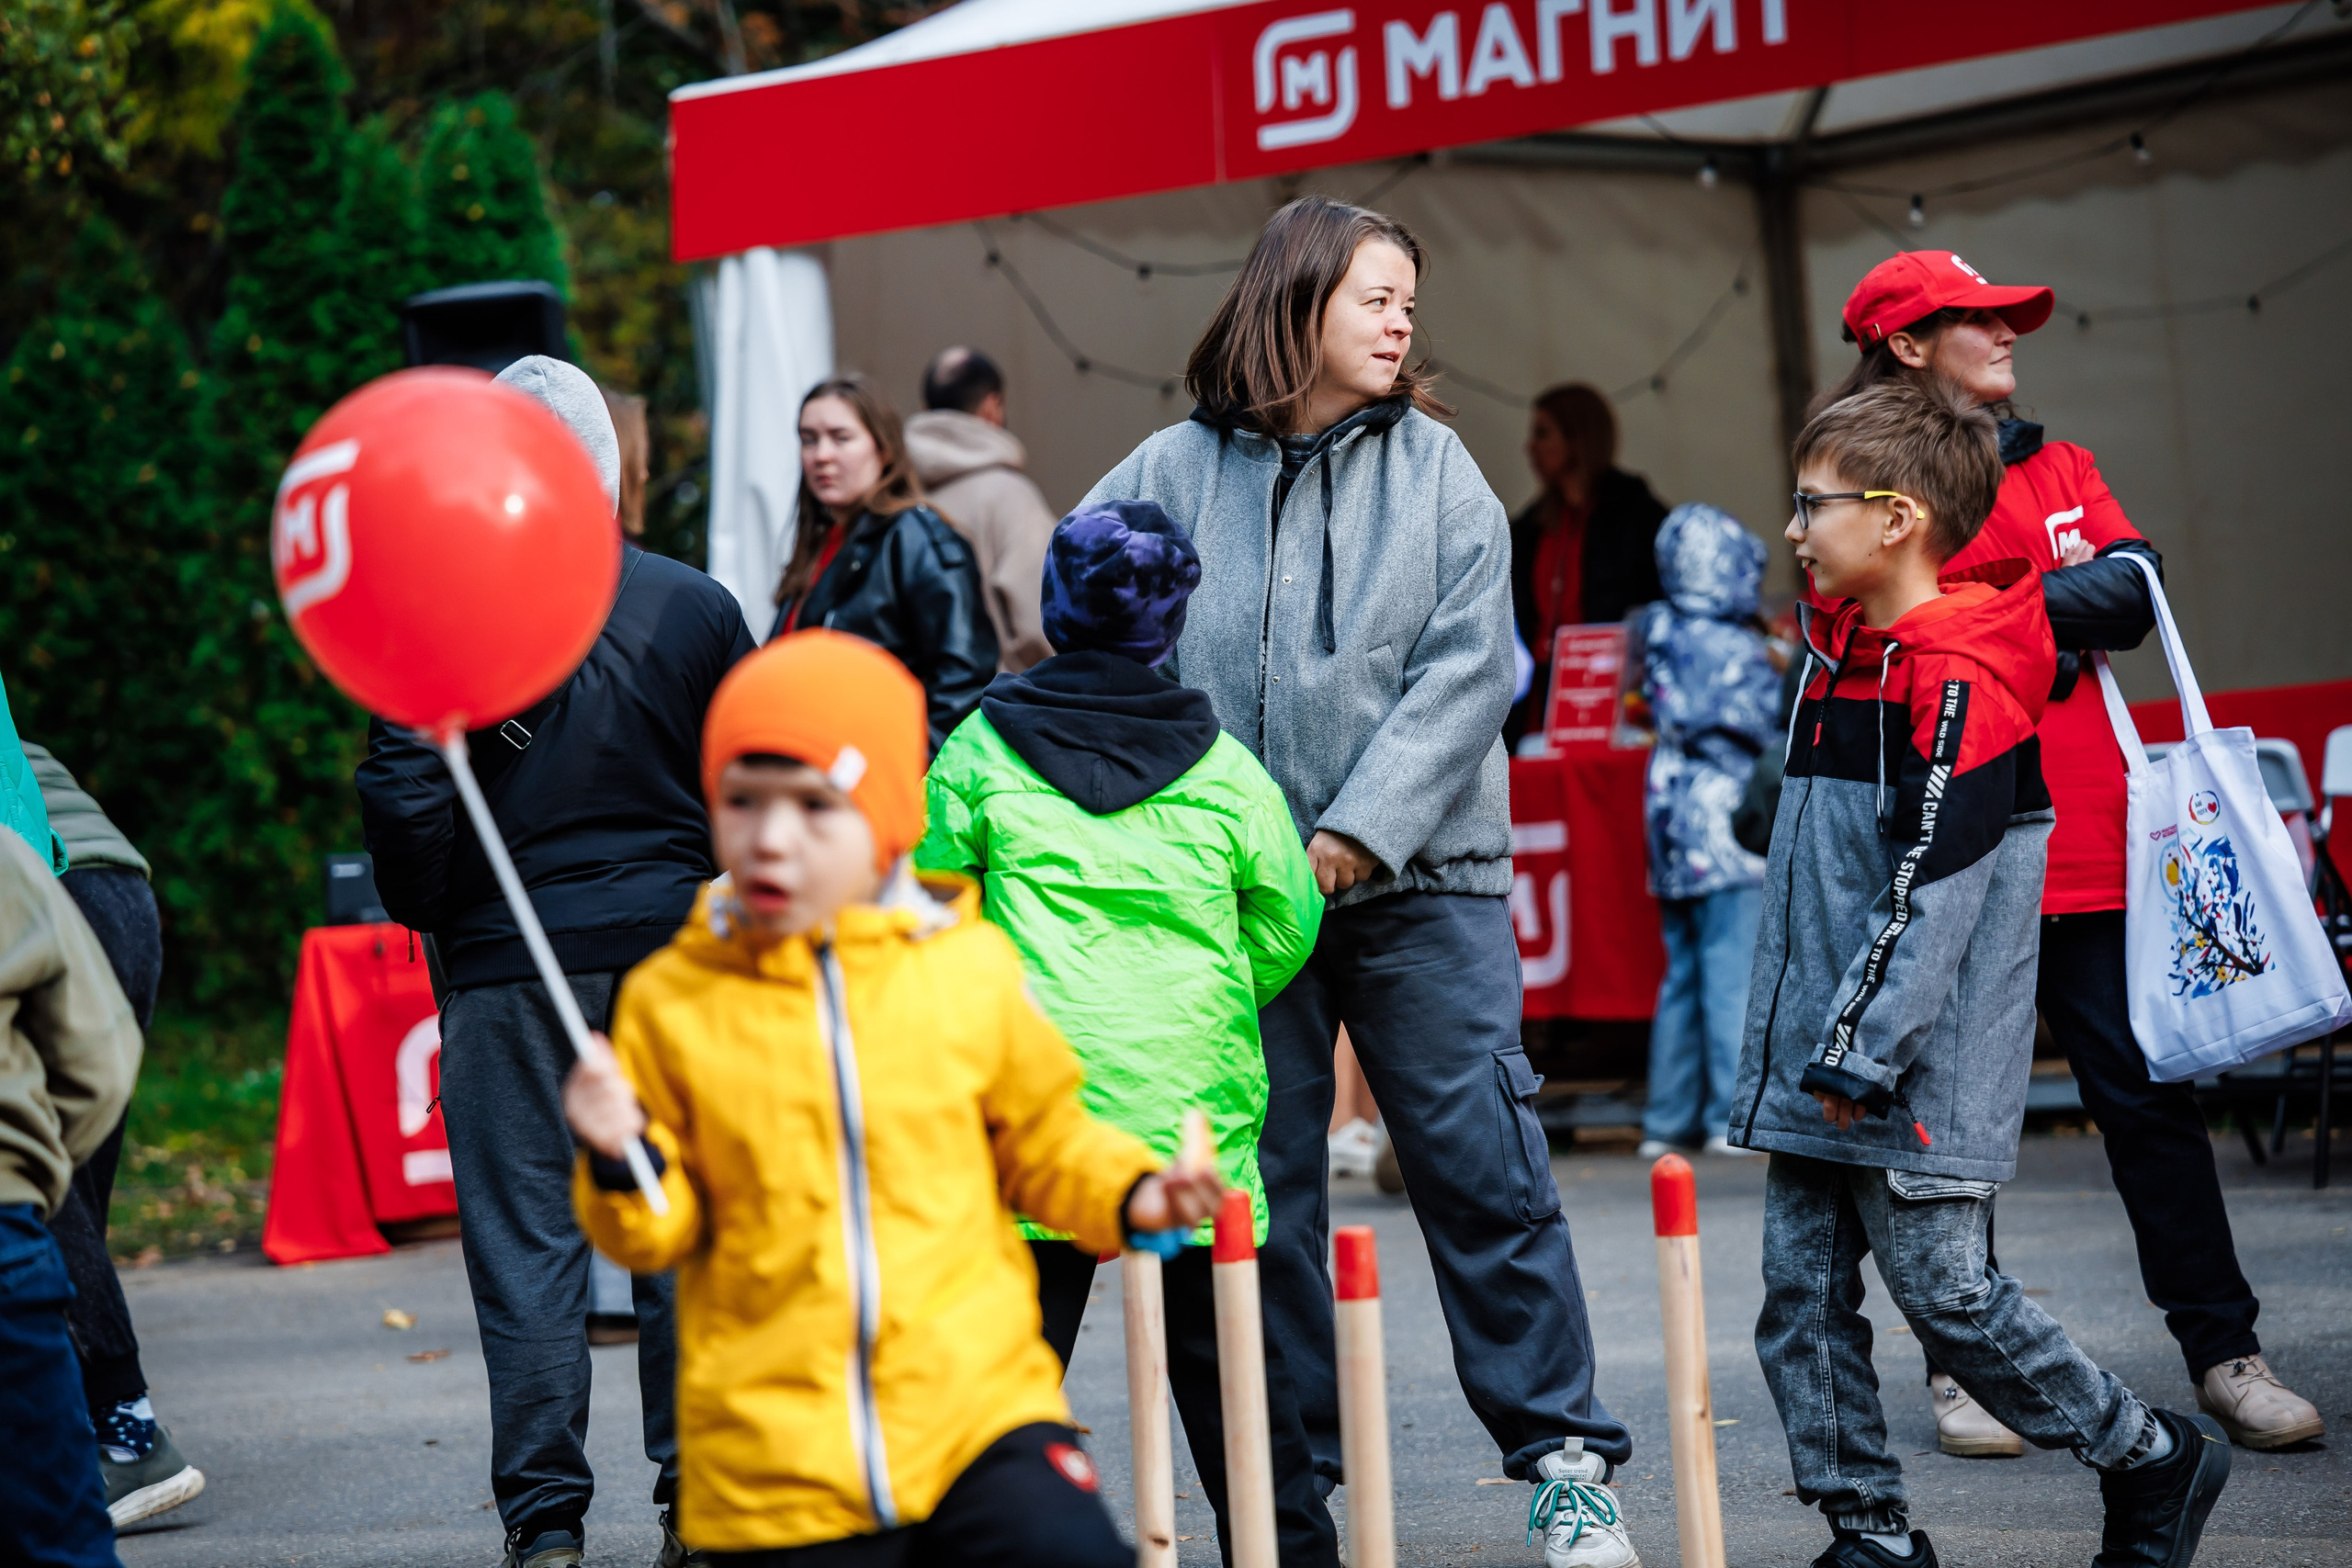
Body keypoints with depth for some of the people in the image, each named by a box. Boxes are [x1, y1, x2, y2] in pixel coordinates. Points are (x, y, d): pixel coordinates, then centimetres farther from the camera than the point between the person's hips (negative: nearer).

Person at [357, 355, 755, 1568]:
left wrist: (428, 920, 9)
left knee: (528, 1241, 2)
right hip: (676, 957, 2)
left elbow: (404, 791, -7)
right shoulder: (696, 608, 1)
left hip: (512, 964, -2)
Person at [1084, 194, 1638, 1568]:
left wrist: (1364, 829, -13)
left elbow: (1468, 666, -5)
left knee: (1483, 1160, -2)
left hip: (1419, 876, -1)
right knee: (1258, 1183, 5)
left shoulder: (1434, 466, 2)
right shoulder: (1178, 473, 2)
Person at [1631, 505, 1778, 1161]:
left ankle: (1667, 1120, 13)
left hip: (1671, 827, 7)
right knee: (1735, 972, -5)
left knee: (1683, 974, 12)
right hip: (1726, 826, -7)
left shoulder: (1661, 639, 8)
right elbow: (1776, 729, -10)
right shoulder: (1734, 650, -13)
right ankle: (1735, 1117, -7)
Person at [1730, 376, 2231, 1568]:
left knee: (1938, 1285, -4)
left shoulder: (1959, 682, -15)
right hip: (1817, 1064, 9)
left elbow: (1933, 893, -20)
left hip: (1917, 1073, -9)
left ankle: (2152, 1460, 13)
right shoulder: (1840, 649, 14)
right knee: (1801, 1290, 5)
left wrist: (1861, 1053, -21)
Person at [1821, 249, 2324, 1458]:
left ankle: (2223, 1352, 5)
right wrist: (2052, 632, -10)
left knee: (2147, 1093, 2)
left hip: (2085, 841, 4)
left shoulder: (2060, 472, 17)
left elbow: (2133, 592, 1)